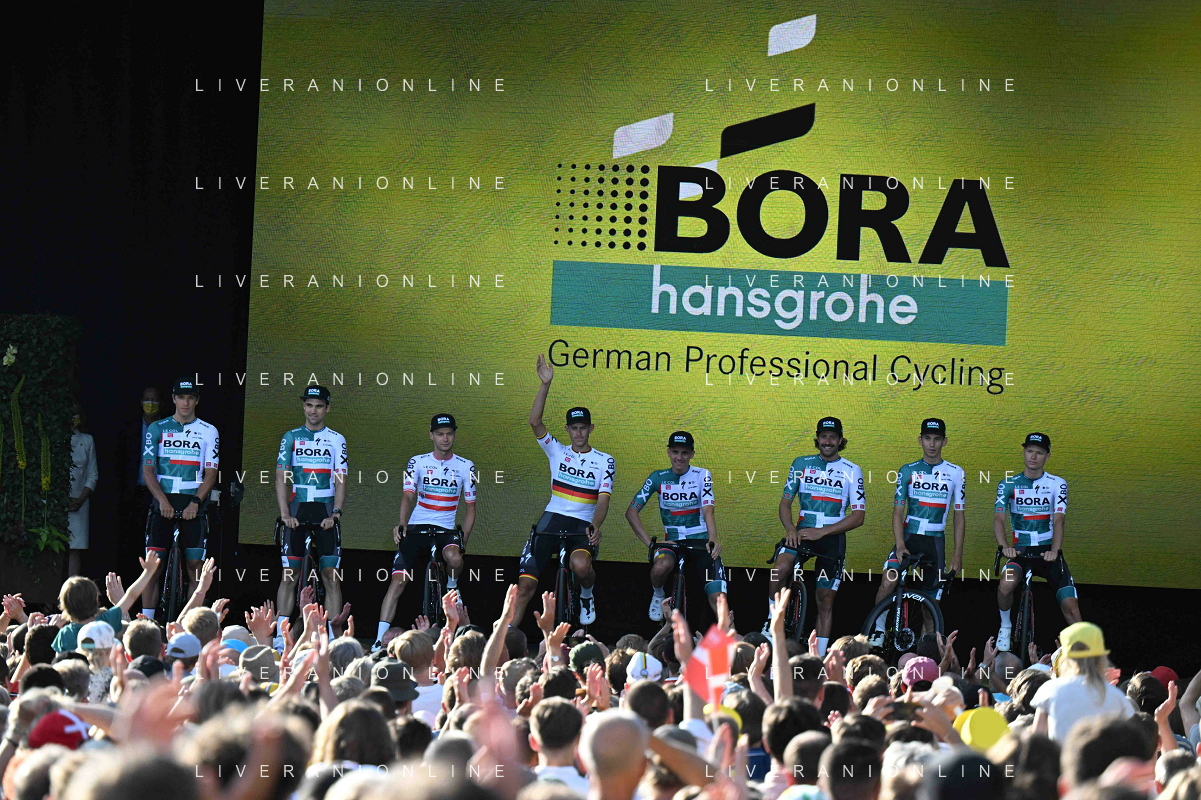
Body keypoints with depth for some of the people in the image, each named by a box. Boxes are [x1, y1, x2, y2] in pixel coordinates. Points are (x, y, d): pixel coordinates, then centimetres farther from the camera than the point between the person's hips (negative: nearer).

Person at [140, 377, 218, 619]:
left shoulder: (208, 432, 8)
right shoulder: (157, 429, 8)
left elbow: (211, 472, 2)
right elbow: (147, 469, 2)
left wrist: (196, 501, -12)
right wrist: (162, 499, -12)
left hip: (193, 504, 0)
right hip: (164, 502, 0)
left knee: (195, 567, -3)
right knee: (153, 564, -6)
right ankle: (146, 622, -5)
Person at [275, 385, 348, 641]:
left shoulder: (336, 440, 7)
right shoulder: (291, 437, 8)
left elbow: (341, 480, 4)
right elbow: (281, 477, 3)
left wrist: (335, 513, -9)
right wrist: (285, 514, -7)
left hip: (325, 511, 0)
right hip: (297, 510, 0)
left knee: (331, 575, -5)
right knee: (289, 574, -5)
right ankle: (280, 636, -4)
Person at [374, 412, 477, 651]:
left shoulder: (465, 467, 4)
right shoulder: (418, 462, 0)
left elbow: (470, 508, 9)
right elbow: (408, 496, -11)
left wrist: (463, 540, -2)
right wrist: (402, 524, -29)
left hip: (446, 530, 0)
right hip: (416, 528, 0)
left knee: (454, 558, -34)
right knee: (398, 581, -14)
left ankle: (452, 585, 3)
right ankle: (379, 640, -13)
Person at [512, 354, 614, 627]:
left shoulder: (605, 461, 5)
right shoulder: (558, 451, 10)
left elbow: (603, 500, -4)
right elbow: (535, 421, -4)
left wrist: (596, 527, -24)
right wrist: (545, 384, -15)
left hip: (583, 524, -2)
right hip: (552, 520, 2)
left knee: (580, 565, -33)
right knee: (526, 582, -9)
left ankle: (587, 597, 0)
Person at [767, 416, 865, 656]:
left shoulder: (852, 471, 2)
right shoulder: (801, 464, 7)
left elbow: (858, 516, -4)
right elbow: (785, 502, 8)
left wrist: (821, 532, -15)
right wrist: (790, 528, -14)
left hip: (832, 537, 0)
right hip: (802, 531, 0)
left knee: (825, 602, 2)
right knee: (781, 568, -30)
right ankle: (772, 622, -11)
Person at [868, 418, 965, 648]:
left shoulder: (955, 474, 4)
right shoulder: (907, 471, 4)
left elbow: (958, 516, 7)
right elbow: (898, 511, 0)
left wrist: (958, 554, 0)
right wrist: (900, 545, -15)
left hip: (935, 541, 1)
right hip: (909, 536, -1)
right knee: (888, 581, -22)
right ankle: (878, 630, -8)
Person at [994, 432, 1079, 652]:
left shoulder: (1057, 484, 1)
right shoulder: (1008, 485, 3)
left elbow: (1058, 520, -11)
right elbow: (998, 519, -8)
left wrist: (1055, 550, -29)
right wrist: (1004, 546, -29)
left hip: (1048, 552, 0)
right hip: (1020, 551, 0)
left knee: (1070, 607, -14)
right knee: (1006, 586, -31)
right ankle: (1005, 626, -3)